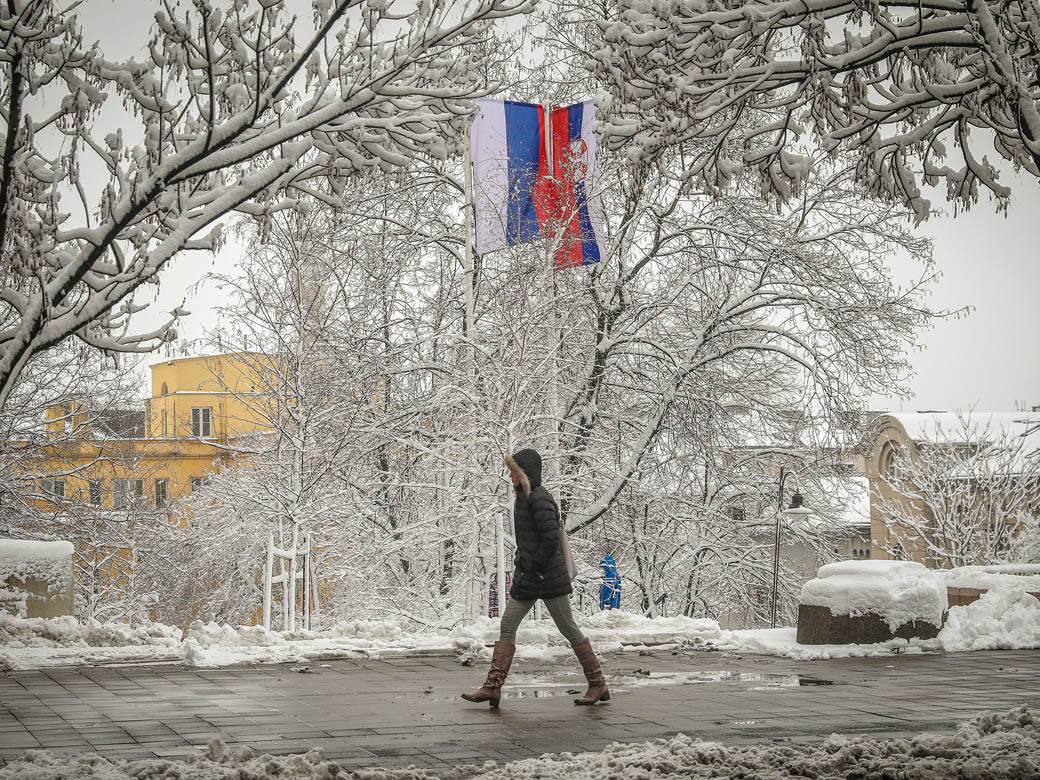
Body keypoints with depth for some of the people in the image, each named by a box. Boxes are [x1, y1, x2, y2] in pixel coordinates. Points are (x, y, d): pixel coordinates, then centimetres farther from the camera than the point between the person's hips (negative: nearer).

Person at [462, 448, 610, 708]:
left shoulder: (539, 499, -16)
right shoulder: (523, 498, 15)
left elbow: (551, 538, -22)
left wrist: (533, 566, -17)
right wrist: (522, 564, 14)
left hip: (547, 576, -10)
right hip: (528, 578, 10)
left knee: (568, 628, -1)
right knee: (507, 626, 2)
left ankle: (598, 685, 10)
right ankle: (493, 686, -1)